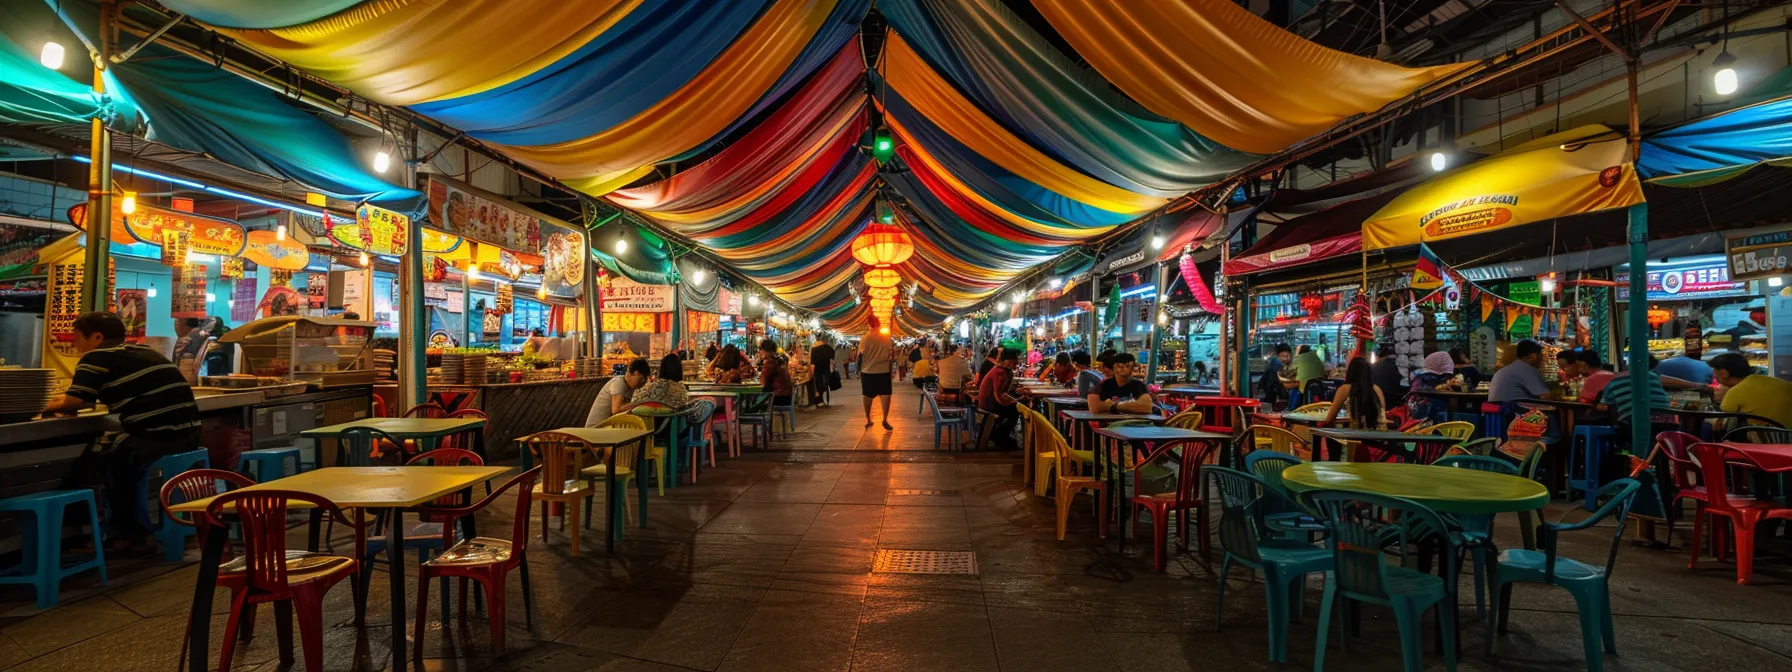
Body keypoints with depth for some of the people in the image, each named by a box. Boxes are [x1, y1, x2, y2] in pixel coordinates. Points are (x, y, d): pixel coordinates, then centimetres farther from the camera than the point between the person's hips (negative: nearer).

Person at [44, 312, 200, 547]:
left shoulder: (97, 357, 1)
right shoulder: (145, 351, 22)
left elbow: (73, 402, -8)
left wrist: (53, 407, 15)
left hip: (154, 439, -8)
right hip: (187, 436, 8)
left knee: (85, 468, 14)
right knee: (112, 450, 31)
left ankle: (126, 532, 21)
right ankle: (134, 525, 32)